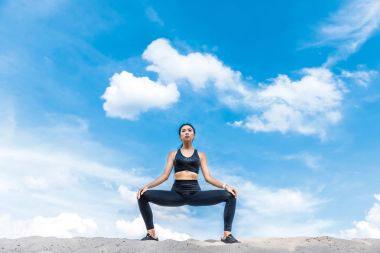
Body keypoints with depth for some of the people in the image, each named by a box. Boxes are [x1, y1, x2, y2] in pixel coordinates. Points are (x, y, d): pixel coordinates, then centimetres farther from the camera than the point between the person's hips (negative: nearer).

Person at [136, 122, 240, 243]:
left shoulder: (200, 155, 16)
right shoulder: (173, 154, 16)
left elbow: (208, 177, 7)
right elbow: (164, 175, 7)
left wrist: (225, 185, -10)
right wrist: (147, 186, -9)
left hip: (195, 193, 0)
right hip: (177, 193, 0)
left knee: (230, 195, -21)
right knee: (143, 195, -22)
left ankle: (227, 235, -15)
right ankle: (151, 234, -13)